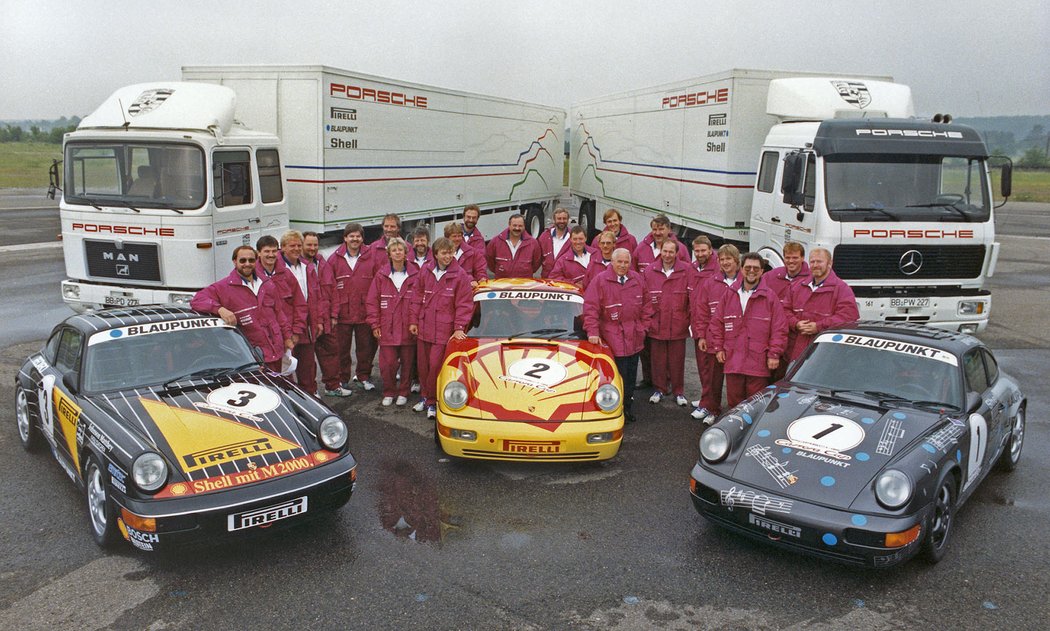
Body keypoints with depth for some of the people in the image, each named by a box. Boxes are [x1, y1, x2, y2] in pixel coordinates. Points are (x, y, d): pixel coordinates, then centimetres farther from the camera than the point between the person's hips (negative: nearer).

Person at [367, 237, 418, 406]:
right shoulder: (381, 275, 2)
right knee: (387, 363, -2)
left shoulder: (414, 276, 1)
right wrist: (375, 324, -2)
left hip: (408, 329, 0)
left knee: (407, 363, 7)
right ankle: (388, 393, 18)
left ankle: (403, 393, 24)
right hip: (387, 329, 0)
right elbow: (372, 301, 3)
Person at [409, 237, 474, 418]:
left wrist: (459, 327, -12)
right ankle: (426, 397, 32)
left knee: (435, 366, -6)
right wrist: (413, 320, 9)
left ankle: (432, 402, 11)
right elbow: (417, 298, 11)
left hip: (444, 330, -4)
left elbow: (464, 304, -7)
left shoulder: (460, 275, -7)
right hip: (423, 328, 4)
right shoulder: (426, 272, 4)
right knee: (423, 365, 13)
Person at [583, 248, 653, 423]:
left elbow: (646, 305, 15)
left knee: (631, 376, 13)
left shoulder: (637, 279, 7)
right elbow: (591, 308, -11)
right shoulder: (600, 280, -8)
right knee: (619, 377, -7)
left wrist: (644, 326, 10)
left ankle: (629, 408, 26)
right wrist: (592, 332, -16)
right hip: (613, 338, -5)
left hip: (634, 337, 5)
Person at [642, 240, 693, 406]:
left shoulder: (687, 271, -5)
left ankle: (678, 391, 22)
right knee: (658, 359, 11)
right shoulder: (649, 271, 0)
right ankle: (660, 389, 27)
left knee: (677, 360, 8)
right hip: (656, 325, 1)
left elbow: (693, 297, -4)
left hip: (678, 325, -1)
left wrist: (689, 318, -4)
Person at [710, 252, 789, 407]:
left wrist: (774, 354, -6)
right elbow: (716, 323, 13)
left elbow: (779, 328, -2)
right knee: (734, 402, 11)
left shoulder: (770, 296, 0)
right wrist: (718, 347, 7)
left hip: (758, 362, -3)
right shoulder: (729, 295, 9)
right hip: (732, 361, 3)